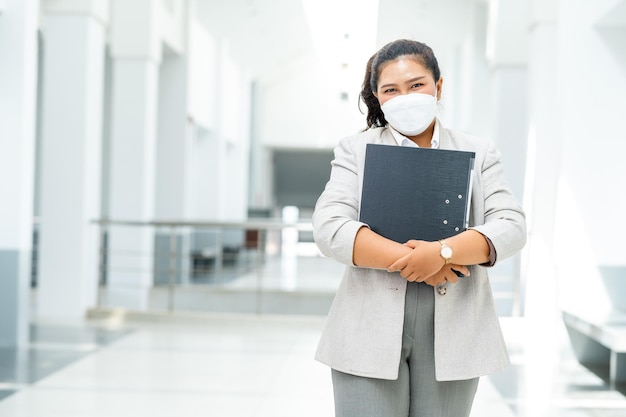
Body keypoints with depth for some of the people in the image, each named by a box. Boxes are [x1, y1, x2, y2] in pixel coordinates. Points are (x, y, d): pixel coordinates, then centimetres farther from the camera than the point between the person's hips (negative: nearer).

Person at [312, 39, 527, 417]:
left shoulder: (479, 154, 12)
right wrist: (411, 259, -16)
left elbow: (511, 226, -1)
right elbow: (330, 228, -6)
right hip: (370, 332, -1)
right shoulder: (355, 151, 9)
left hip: (452, 336, 1)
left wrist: (442, 251, -18)